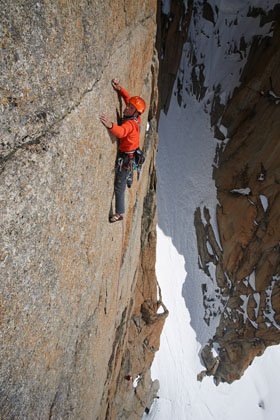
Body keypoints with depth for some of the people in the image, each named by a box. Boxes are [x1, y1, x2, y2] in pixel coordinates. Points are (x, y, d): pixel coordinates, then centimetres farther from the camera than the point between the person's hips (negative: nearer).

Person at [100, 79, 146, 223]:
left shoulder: (130, 123, -32)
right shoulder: (135, 119, -6)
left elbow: (121, 132, -56)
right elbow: (128, 97, 6)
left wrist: (111, 125, -75)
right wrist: (120, 89, -8)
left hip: (125, 158, -9)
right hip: (130, 155, 9)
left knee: (119, 187, 0)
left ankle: (119, 213, 13)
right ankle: (129, 180, 76)